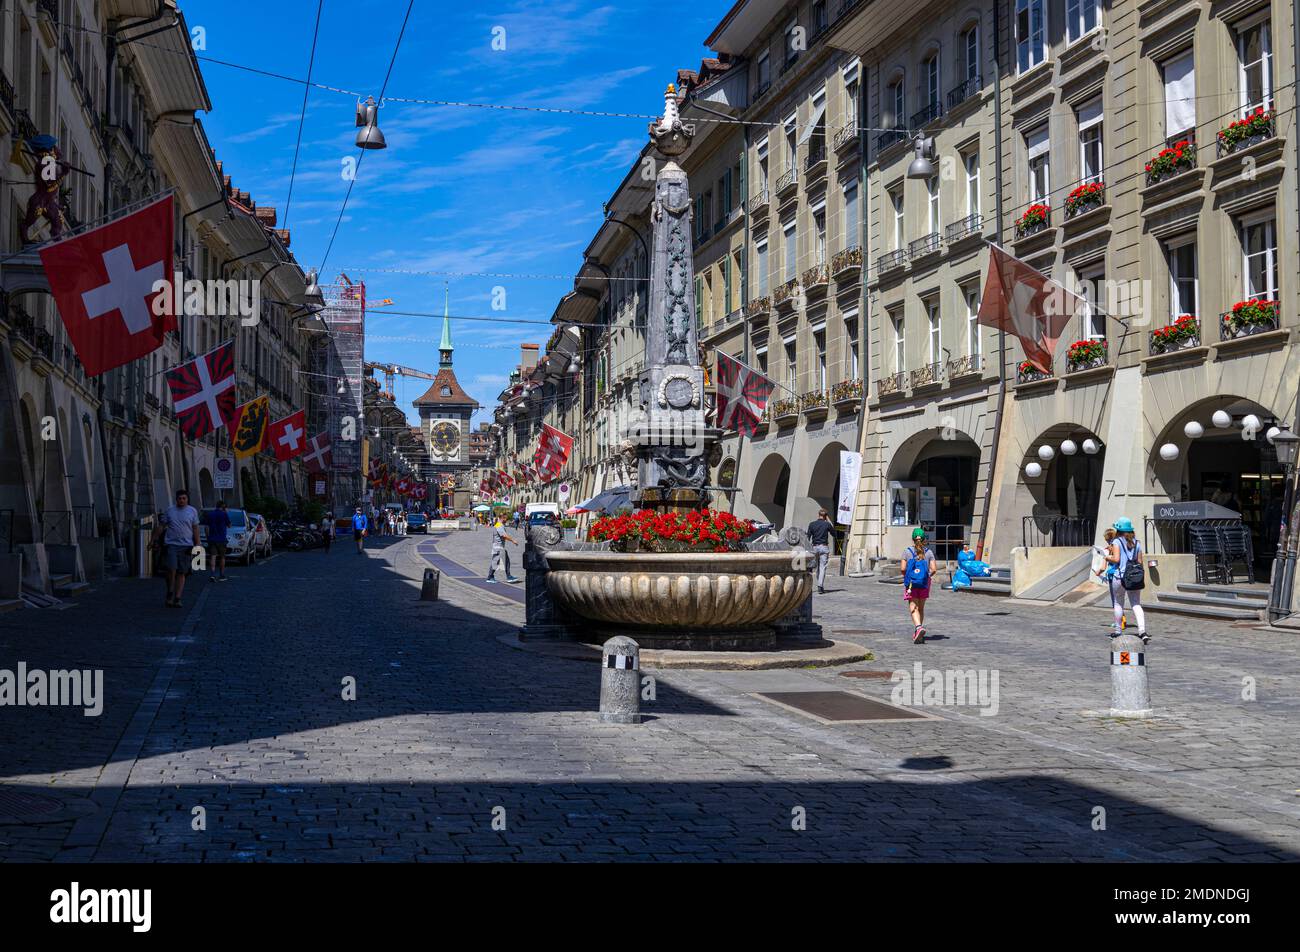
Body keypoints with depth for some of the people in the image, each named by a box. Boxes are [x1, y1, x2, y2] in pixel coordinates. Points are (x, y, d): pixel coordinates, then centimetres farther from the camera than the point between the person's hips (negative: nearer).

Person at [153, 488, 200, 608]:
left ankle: (177, 599, 5)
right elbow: (161, 526, 12)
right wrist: (154, 539, 6)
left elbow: (195, 529, 6)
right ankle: (170, 593, 9)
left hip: (186, 546, 0)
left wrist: (197, 545, 0)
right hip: (171, 544, 0)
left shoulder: (193, 511, 7)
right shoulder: (169, 510, 8)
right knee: (171, 570, -13)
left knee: (181, 573, 2)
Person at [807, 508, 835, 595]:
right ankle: (820, 586, -18)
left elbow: (808, 537, 2)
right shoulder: (827, 524, -3)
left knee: (818, 567, 14)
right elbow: (834, 532, 14)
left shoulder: (812, 524, 2)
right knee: (822, 567, -5)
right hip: (824, 547, -2)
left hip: (815, 547, 2)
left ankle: (821, 586, 21)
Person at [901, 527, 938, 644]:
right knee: (921, 608, 16)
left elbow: (903, 569, -7)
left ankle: (919, 627, -31)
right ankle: (917, 634, 24)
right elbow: (933, 569, -4)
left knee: (913, 608, -6)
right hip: (924, 584, 3)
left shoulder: (907, 551, -4)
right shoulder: (929, 552, 0)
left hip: (911, 583, -2)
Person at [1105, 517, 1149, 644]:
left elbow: (1116, 559, -15)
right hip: (1134, 577, 4)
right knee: (1136, 604, 5)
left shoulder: (1117, 541, -6)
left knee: (1118, 603, 11)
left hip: (1120, 577, -4)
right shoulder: (1136, 542, 8)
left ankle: (1117, 630, 20)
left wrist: (1107, 557, 3)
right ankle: (1142, 631, -11)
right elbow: (1140, 562, 8)